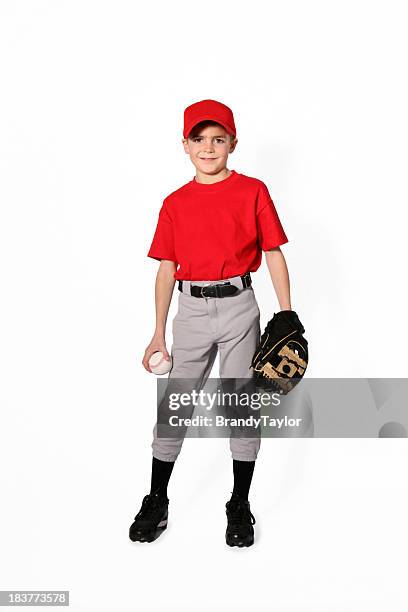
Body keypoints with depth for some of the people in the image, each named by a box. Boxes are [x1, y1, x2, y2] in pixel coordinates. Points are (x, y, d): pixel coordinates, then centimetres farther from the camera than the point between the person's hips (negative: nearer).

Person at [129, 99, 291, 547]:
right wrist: (159, 334, 6)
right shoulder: (175, 204, 7)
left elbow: (274, 256, 2)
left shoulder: (253, 191, 2)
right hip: (191, 310, 2)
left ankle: (239, 506, 20)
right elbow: (166, 270, 8)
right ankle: (156, 502, 21)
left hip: (239, 308, -1)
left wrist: (287, 320, -4)